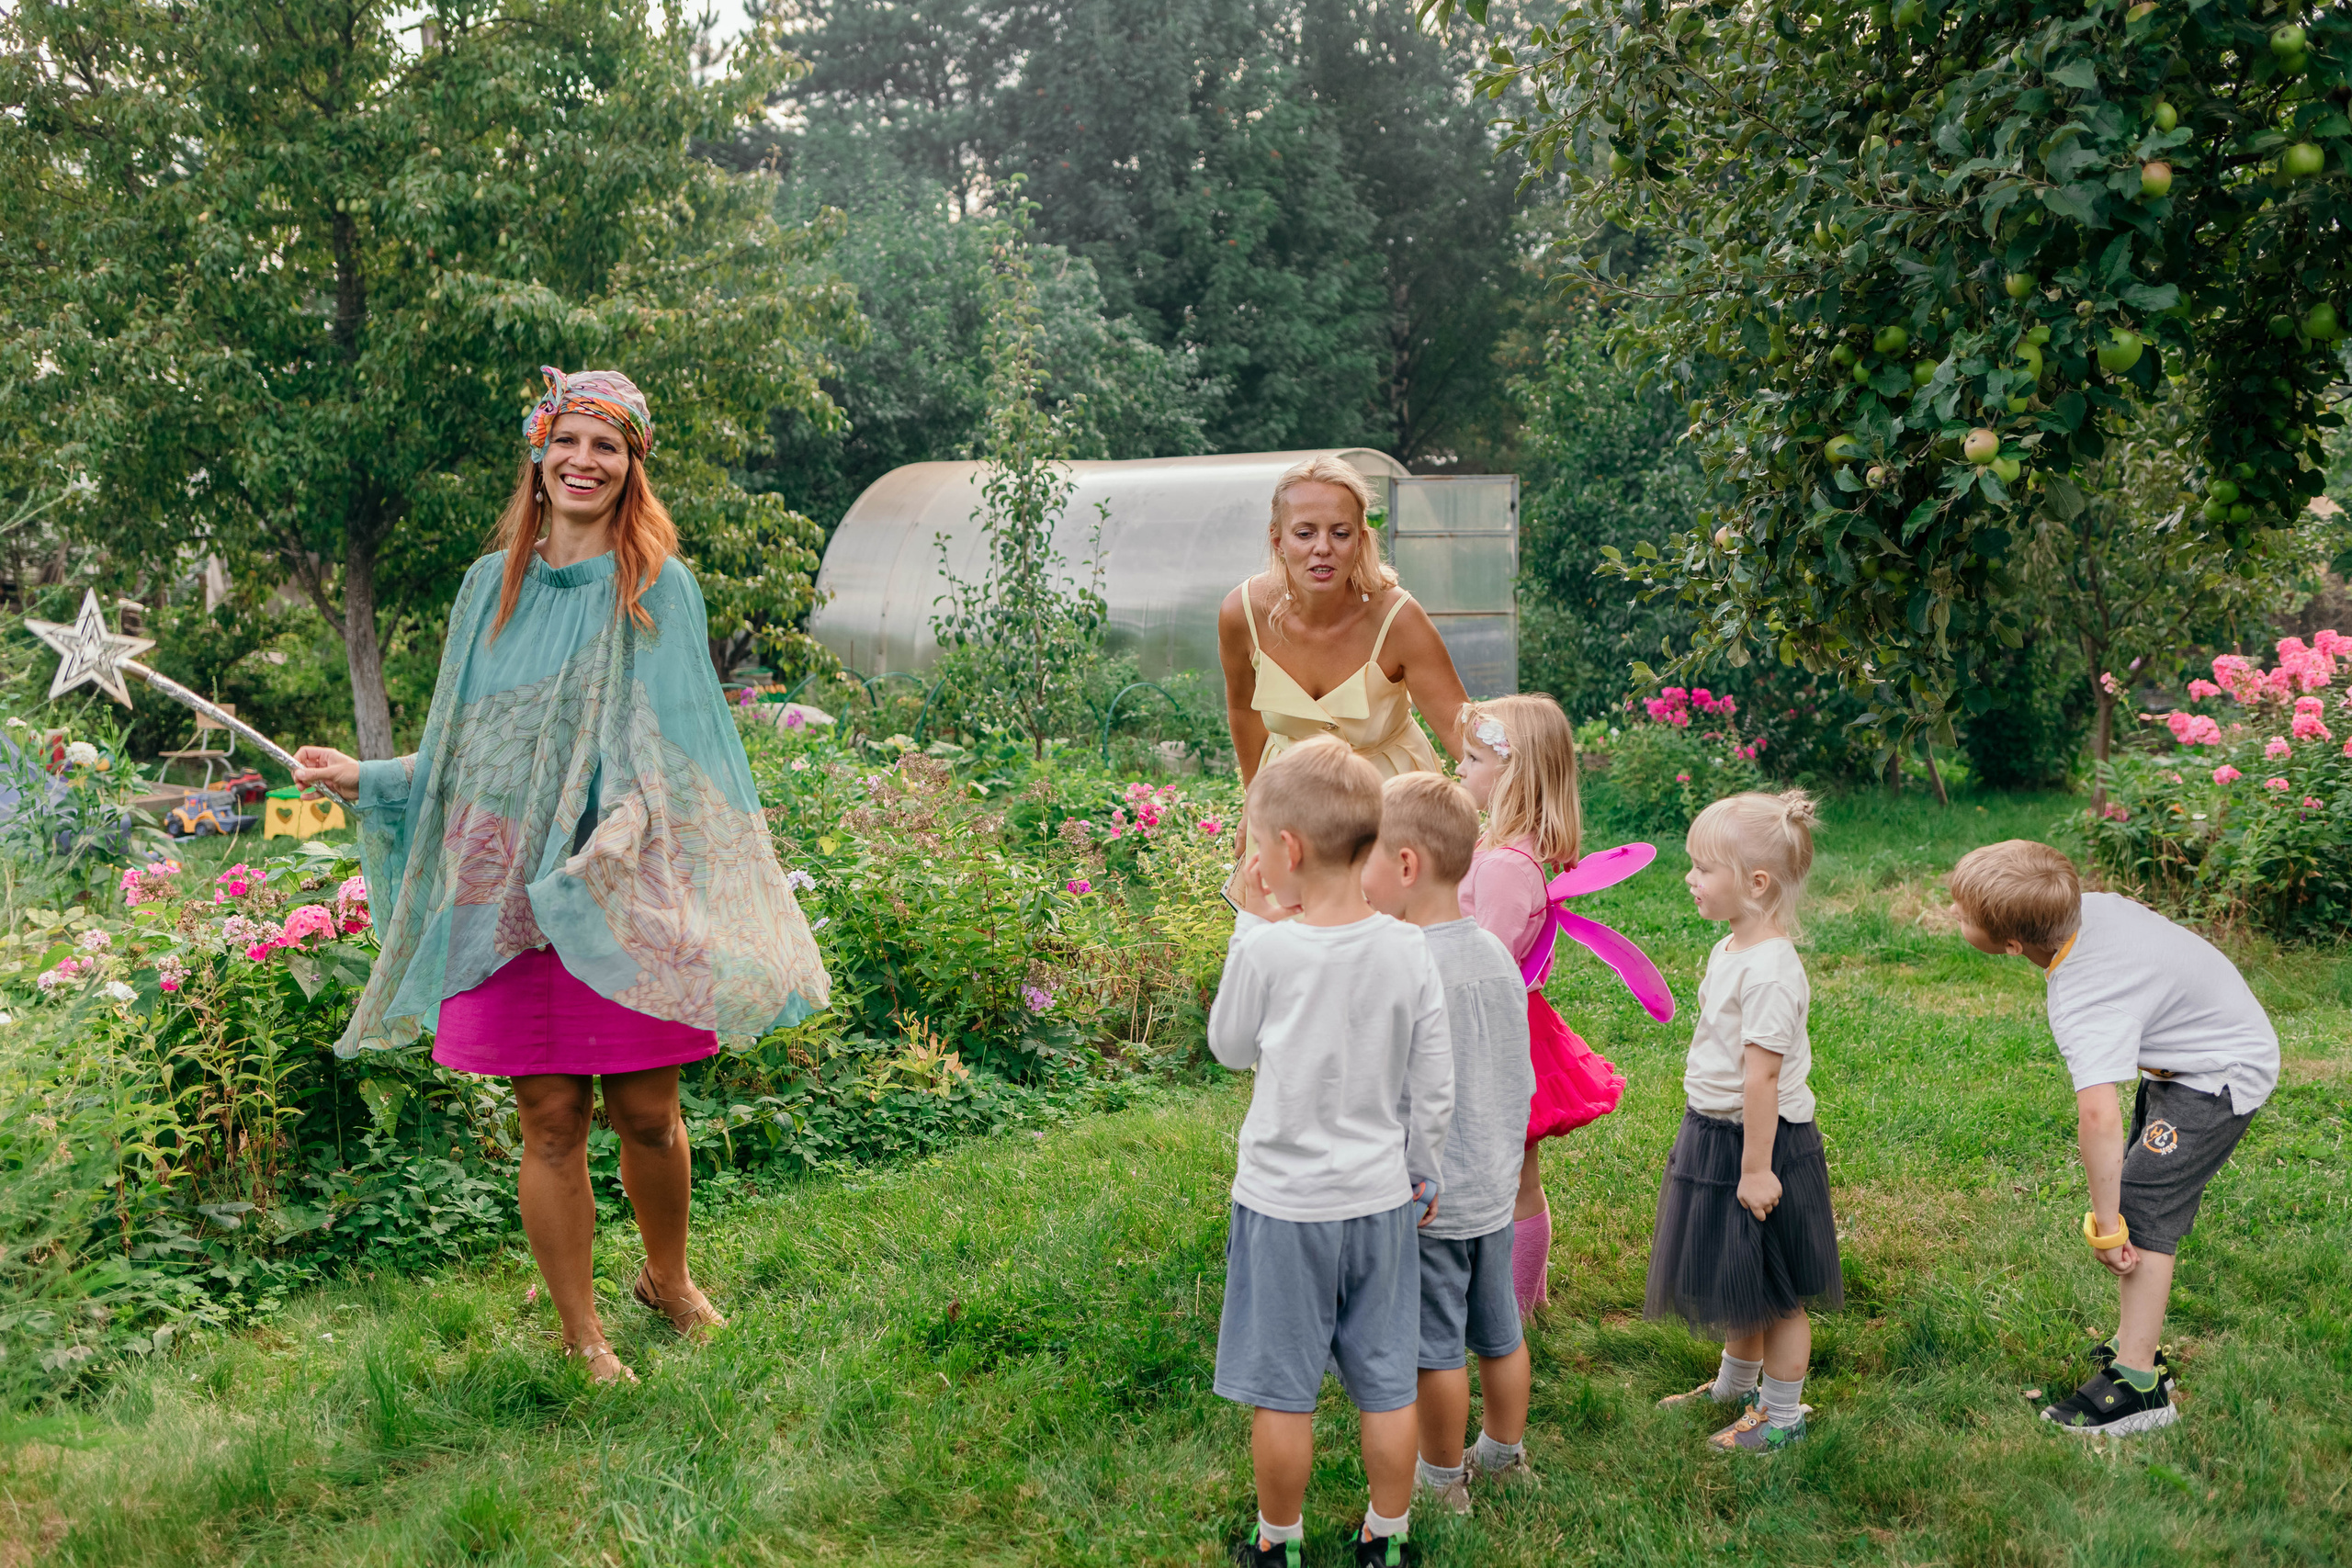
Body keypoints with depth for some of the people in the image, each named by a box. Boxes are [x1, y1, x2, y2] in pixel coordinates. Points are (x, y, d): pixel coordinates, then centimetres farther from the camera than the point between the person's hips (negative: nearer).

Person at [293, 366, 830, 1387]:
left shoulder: (657, 587, 1)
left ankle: (668, 1278, 31)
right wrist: (366, 779, 10)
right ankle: (582, 1334, 17)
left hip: (625, 895, -2)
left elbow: (672, 744, -6)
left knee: (647, 1113, 4)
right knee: (549, 1122, 4)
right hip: (512, 891, 2)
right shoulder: (492, 588, 11)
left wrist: (627, 824, -22)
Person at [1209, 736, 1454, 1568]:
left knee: (1282, 1390, 11)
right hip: (1380, 1197, 3)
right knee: (1386, 1385, 15)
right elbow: (1435, 1084, -1)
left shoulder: (1266, 949, -18)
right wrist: (1422, 1170, 15)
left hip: (1284, 1202, -3)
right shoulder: (1408, 950, -8)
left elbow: (1229, 1046, 1)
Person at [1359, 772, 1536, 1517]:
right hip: (1495, 1189, 8)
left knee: (1436, 1345, 7)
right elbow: (1522, 1079, 10)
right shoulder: (1498, 955, 1)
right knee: (1499, 1332, 20)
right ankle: (1506, 1455, 35)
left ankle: (1442, 1478, 21)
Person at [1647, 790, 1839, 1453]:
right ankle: (1735, 1385, 43)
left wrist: (1755, 1168, -22)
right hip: (1716, 1134, 9)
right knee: (1737, 1280, 25)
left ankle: (1782, 1416, 22)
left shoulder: (1768, 971, -26)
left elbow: (1762, 1078, -25)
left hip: (1760, 1140, -9)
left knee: (1776, 1291, 7)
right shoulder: (1731, 949, 5)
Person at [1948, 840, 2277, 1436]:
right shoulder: (2089, 906, -15)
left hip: (2223, 1074, -10)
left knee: (2142, 1208, -15)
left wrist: (2105, 1225, -40)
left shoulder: (2083, 1002, -38)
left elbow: (2099, 1116, -49)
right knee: (2139, 1186, 13)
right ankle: (2135, 1347, 20)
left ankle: (2138, 1386, -12)